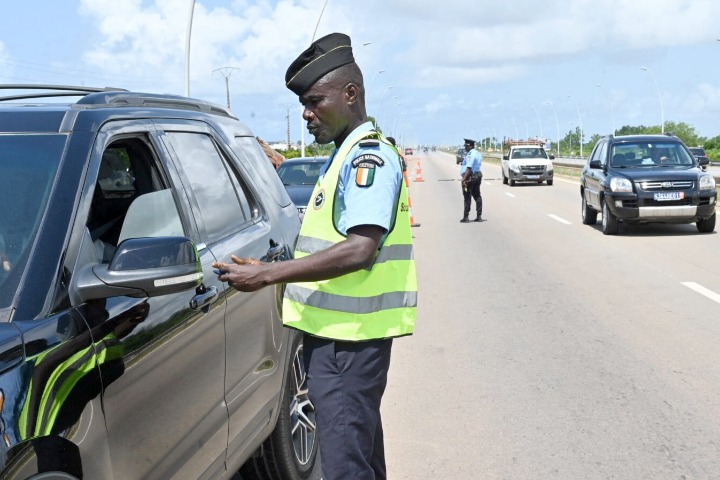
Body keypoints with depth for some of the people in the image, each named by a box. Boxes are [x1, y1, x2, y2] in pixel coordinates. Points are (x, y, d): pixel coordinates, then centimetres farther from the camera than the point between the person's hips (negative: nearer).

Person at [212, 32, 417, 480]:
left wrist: (268, 274, -24)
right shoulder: (350, 154, 18)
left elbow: (359, 250, -25)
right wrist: (271, 270, 18)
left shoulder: (368, 155, -14)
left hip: (347, 337, -11)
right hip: (341, 330, 11)